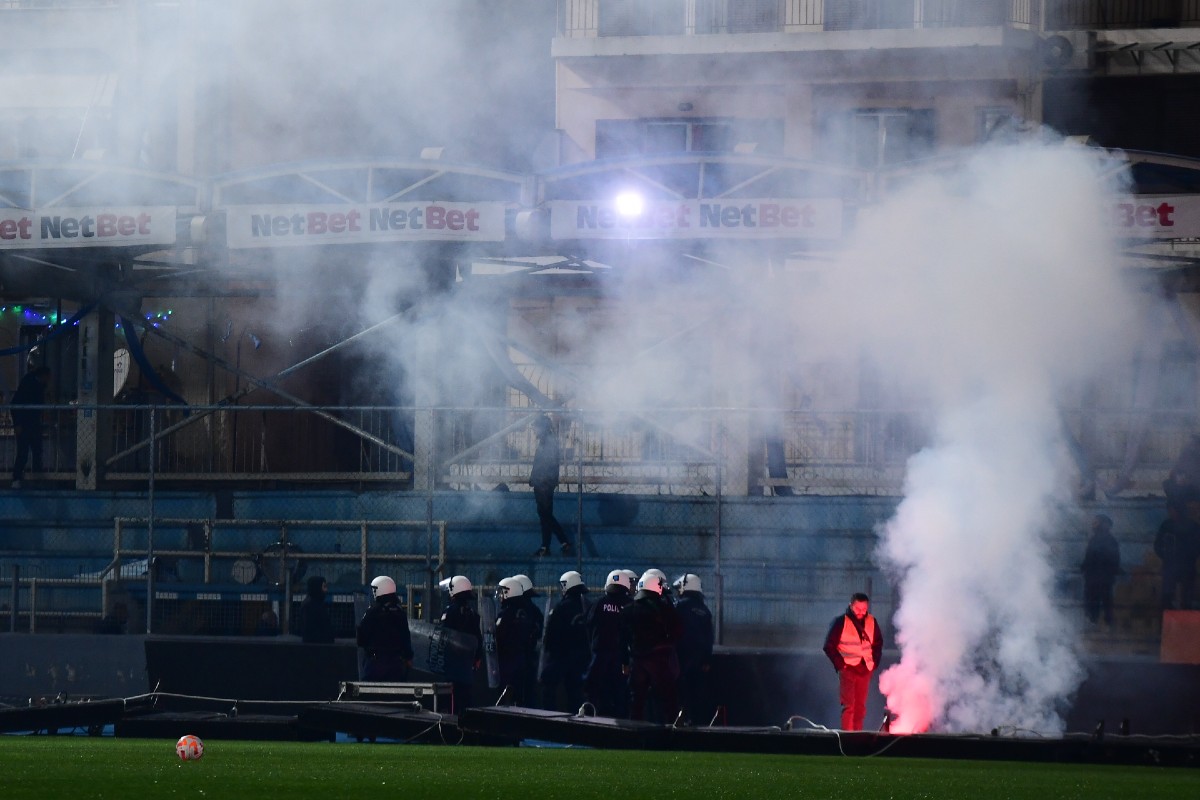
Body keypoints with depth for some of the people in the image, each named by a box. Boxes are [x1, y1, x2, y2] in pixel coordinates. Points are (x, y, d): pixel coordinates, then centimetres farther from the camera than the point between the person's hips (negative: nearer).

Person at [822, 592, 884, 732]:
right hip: (848, 669, -4)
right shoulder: (841, 622, -5)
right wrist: (840, 664, -8)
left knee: (860, 707, 7)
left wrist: (874, 662, 9)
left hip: (865, 670, 4)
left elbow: (878, 643, 21)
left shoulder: (871, 622, 7)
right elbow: (829, 646, -2)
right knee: (848, 705, -11)